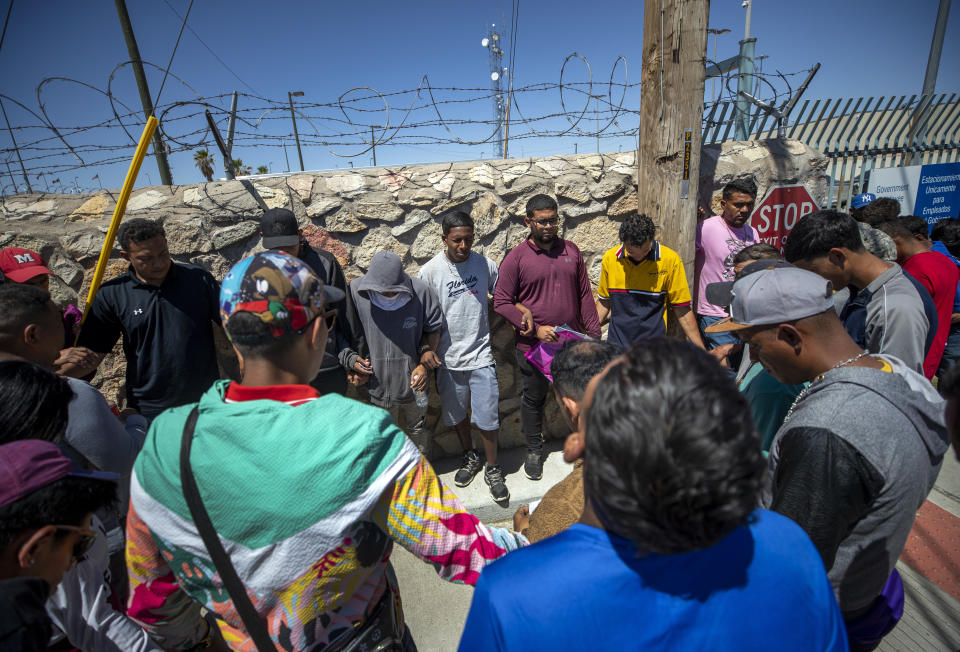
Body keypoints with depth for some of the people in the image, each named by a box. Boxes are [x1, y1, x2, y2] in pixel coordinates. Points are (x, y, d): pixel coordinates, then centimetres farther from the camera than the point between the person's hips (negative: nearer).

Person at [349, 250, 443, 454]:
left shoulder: (420, 291, -17)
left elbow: (433, 330, -4)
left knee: (418, 429, 25)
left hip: (414, 380, 1)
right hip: (377, 382, 0)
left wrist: (423, 365, -13)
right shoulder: (355, 291, -18)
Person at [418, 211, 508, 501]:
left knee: (487, 418, 4)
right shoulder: (430, 271, -8)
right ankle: (470, 457, 44)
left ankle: (492, 469, 28)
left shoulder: (484, 264, -5)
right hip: (448, 358, 1)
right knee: (456, 415, 18)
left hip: (481, 356, 0)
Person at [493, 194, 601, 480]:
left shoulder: (570, 250, 3)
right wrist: (535, 328, -16)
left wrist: (594, 333, 4)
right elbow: (501, 302, -9)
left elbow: (585, 294, 8)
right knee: (533, 399, 13)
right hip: (533, 346, -3)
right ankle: (534, 450, 35)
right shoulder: (516, 257, -8)